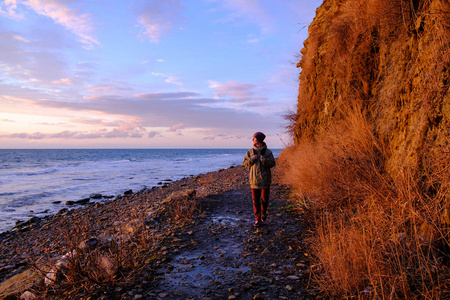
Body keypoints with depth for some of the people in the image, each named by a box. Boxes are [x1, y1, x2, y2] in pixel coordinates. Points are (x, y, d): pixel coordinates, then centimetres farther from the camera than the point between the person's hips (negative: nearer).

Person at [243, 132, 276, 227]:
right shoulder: (250, 152, 6)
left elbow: (272, 163, -6)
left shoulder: (268, 152, -3)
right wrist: (251, 159, -12)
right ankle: (257, 219, 13)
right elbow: (245, 162, 7)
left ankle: (263, 212, 35)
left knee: (264, 199, 5)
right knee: (255, 200, 4)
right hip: (254, 180, 2)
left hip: (265, 180, -2)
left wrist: (264, 159, -22)